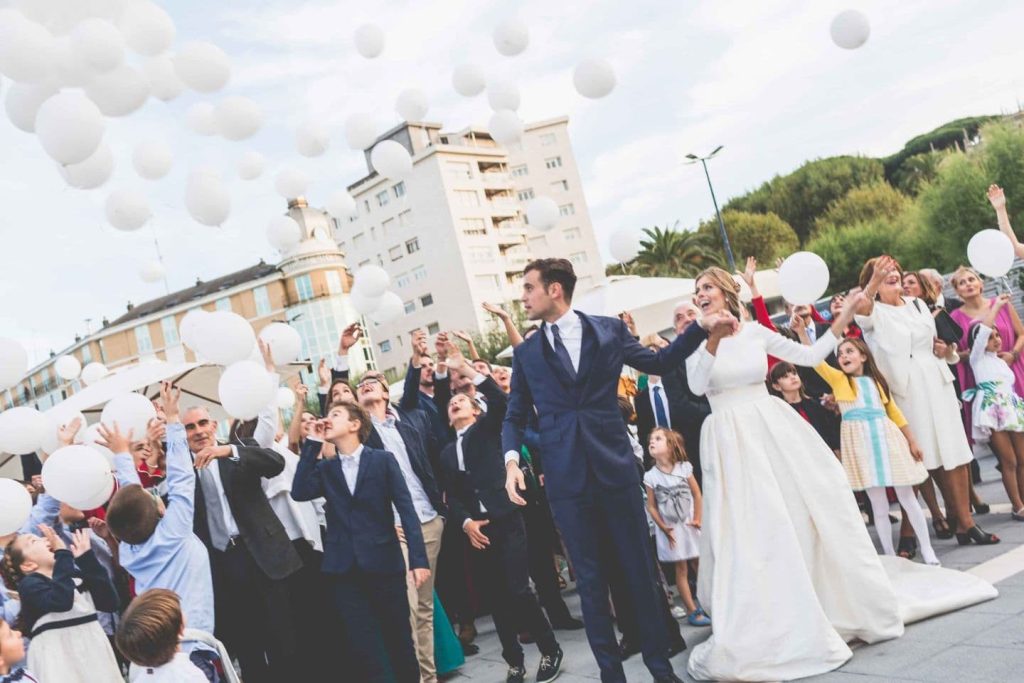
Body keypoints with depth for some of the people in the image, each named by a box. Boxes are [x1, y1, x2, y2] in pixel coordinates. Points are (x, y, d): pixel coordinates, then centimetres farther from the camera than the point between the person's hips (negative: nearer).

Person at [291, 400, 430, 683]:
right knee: (366, 648, 2)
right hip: (344, 569, 2)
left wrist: (418, 558, -14)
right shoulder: (325, 468, 12)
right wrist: (312, 443, -3)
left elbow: (406, 509, -4)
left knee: (399, 639, 8)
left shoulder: (383, 460, 2)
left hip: (384, 562, -2)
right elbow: (299, 492, -7)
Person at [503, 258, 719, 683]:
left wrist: (701, 326, 6)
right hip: (565, 478, 1)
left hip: (615, 467, -1)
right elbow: (515, 416, 10)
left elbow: (658, 363, 15)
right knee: (590, 579, 6)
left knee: (639, 568, 8)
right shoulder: (526, 353, 9)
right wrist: (511, 460, -8)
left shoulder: (609, 329, 6)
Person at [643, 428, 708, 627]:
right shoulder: (650, 476, -9)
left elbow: (697, 494, 0)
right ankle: (692, 611, 7)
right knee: (681, 569, 2)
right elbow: (651, 506, -5)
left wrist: (697, 519, -3)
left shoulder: (684, 468, -8)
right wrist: (663, 528, -9)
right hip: (670, 529, -1)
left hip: (689, 525, 1)